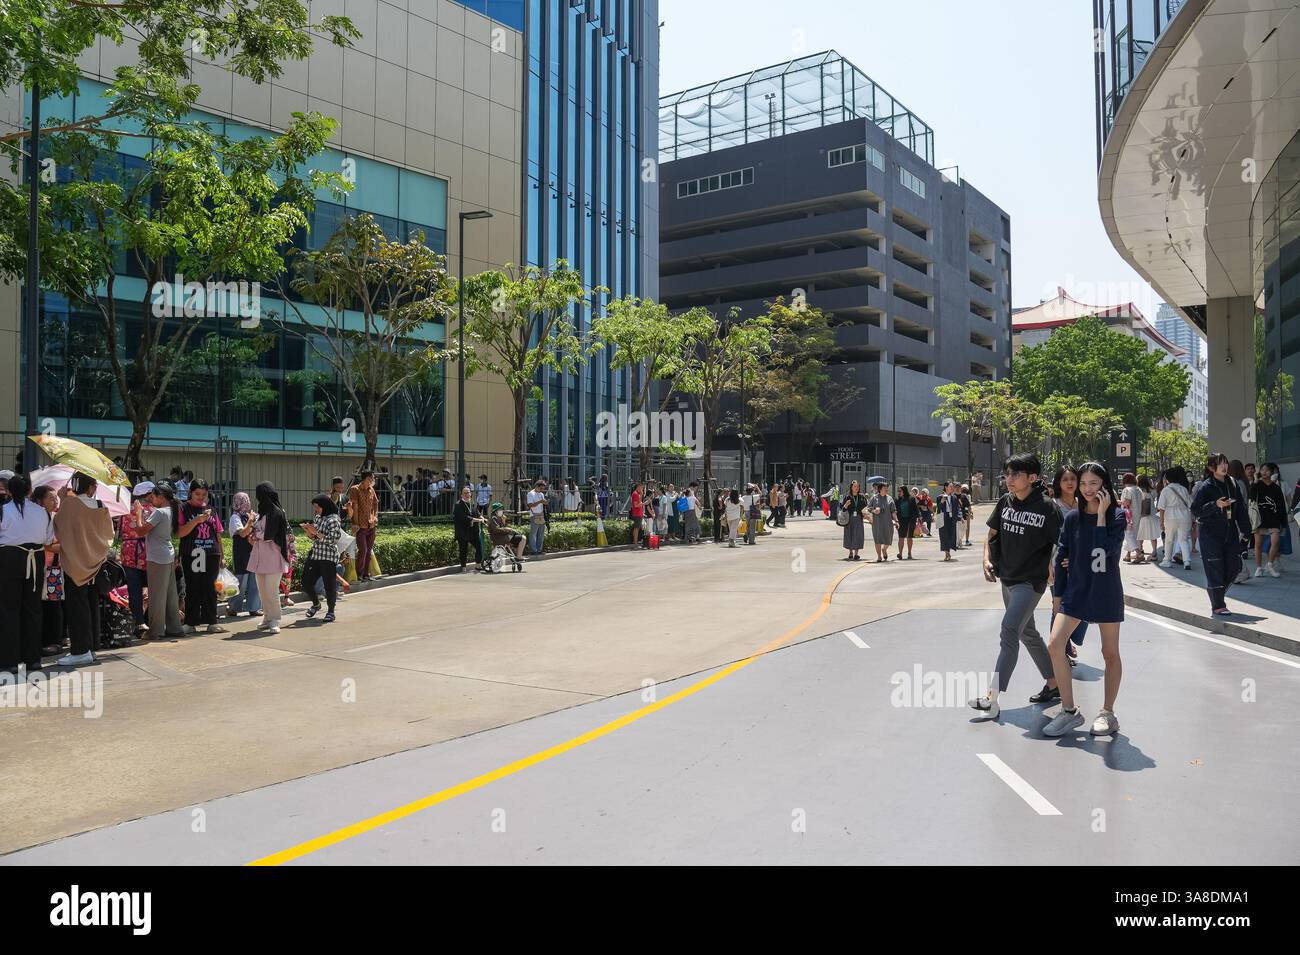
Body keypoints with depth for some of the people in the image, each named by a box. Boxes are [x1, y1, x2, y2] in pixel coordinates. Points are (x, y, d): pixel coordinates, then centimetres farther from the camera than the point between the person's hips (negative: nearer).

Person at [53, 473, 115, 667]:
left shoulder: (68, 503, -12)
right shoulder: (101, 508, 0)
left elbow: (57, 528, 0)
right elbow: (109, 534, 10)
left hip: (74, 562, -4)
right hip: (95, 563, 4)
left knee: (77, 605, -2)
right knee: (92, 605, 11)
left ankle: (81, 650, -4)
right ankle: (91, 647, 17)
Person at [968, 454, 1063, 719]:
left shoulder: (1046, 508, -14)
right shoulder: (1005, 502, 2)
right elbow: (992, 534, 12)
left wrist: (1054, 568, -19)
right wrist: (987, 560, -1)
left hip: (1031, 581, -7)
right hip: (1007, 578, 7)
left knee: (1009, 630, -17)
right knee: (1027, 633, 18)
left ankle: (992, 697, -20)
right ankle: (1053, 683, 37)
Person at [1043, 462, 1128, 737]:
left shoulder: (1117, 517, -7)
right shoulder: (1073, 518, 2)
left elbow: (1107, 548, -23)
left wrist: (1101, 513, -20)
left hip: (1106, 593, -3)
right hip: (1076, 591, 3)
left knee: (1110, 653, 8)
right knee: (1054, 645, -10)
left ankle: (1107, 713, 22)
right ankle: (1069, 711, 1)